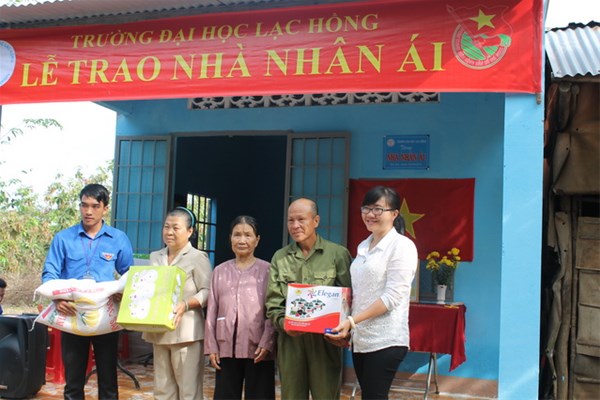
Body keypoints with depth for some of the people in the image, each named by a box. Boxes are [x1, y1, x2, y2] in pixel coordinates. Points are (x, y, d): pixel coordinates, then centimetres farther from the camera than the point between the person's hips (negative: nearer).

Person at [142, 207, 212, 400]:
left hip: (185, 332, -6)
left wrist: (186, 305, -23)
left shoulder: (198, 257, -3)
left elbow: (207, 291, -9)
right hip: (158, 331, 6)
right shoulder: (155, 257, 16)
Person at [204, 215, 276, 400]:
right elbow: (212, 312, 11)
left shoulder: (267, 270, -1)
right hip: (226, 347, 3)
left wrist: (267, 344, -12)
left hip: (257, 348, -3)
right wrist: (211, 346, 6)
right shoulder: (219, 271, 11)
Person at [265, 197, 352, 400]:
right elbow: (273, 301, 7)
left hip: (325, 337, -3)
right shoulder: (280, 257, 11)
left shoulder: (338, 253, 2)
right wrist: (283, 322, -12)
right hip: (290, 339, 3)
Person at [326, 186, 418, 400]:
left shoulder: (402, 246, -9)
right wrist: (345, 325, 3)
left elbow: (392, 297, -16)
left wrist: (352, 321, -19)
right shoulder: (363, 247, 14)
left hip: (385, 341, -7)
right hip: (360, 339, 7)